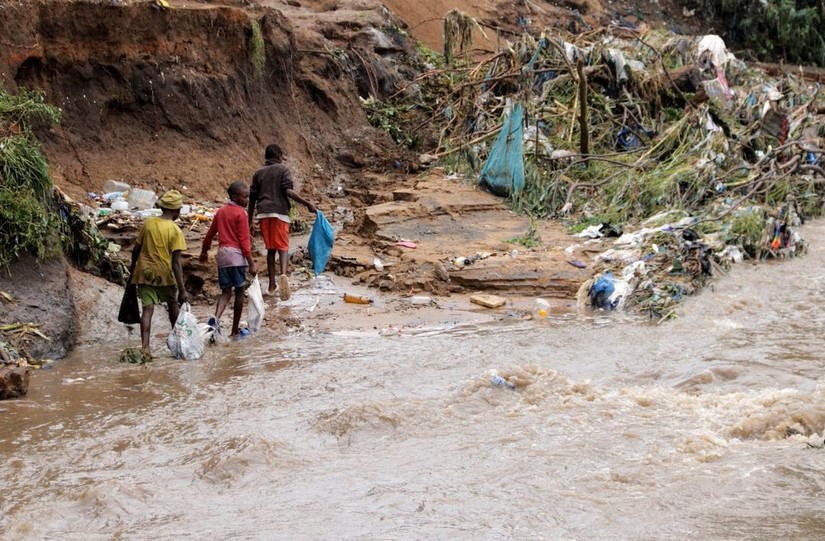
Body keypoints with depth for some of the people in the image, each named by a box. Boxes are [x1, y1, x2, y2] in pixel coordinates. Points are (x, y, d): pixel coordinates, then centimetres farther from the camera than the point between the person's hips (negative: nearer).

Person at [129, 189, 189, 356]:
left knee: (147, 309, -1)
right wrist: (182, 290, -16)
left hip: (145, 273, 2)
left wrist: (133, 266, 23)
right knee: (173, 305, 20)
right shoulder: (175, 230, -14)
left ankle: (145, 347, -14)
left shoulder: (148, 222, -2)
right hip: (164, 274, -2)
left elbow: (136, 248, 5)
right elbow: (176, 262, -17)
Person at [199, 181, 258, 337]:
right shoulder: (241, 213, -7)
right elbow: (244, 241, -12)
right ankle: (235, 330, 8)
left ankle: (216, 318, -21)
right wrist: (251, 263, -10)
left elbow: (210, 233, 20)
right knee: (239, 291, 5)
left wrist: (204, 251, 34)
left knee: (226, 291, 8)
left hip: (222, 254, 6)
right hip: (236, 254, -6)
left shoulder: (221, 212, 13)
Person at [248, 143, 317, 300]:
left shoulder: (258, 173, 15)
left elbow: (252, 198, 14)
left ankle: (272, 286, 13)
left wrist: (250, 221, 19)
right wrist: (307, 204, -12)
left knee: (270, 249, 12)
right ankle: (283, 274, -32)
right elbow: (288, 191, -12)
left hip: (263, 213, 4)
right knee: (283, 246, -3)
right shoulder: (283, 170, 3)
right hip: (279, 212, -4)